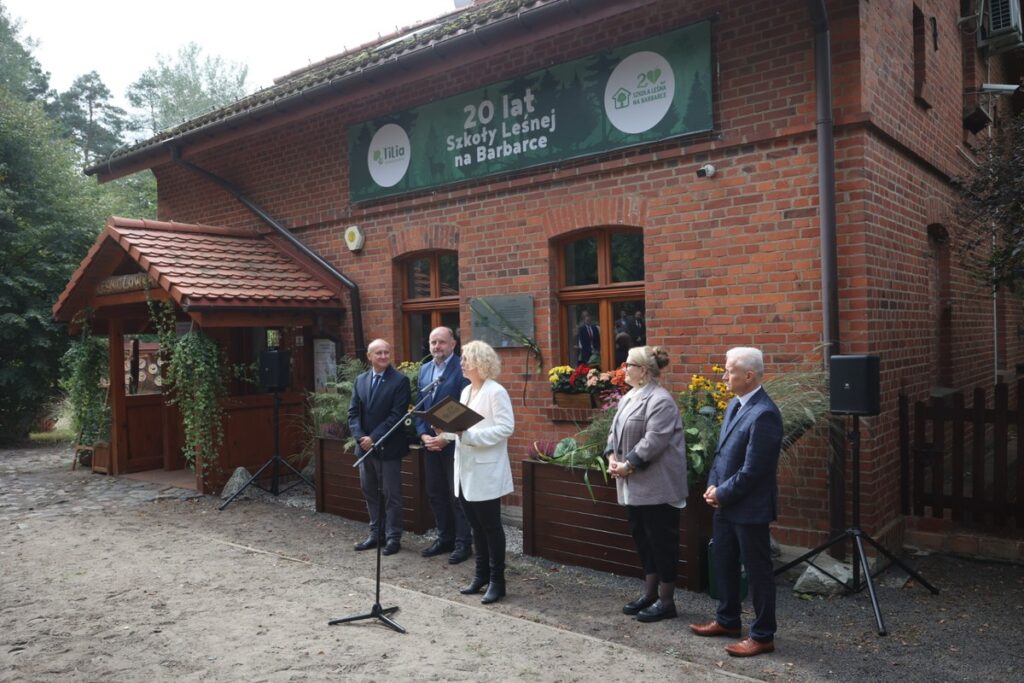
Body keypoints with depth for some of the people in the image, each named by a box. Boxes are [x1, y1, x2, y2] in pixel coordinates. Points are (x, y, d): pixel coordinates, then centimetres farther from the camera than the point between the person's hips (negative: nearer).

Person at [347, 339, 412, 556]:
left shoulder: (400, 380, -9)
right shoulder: (360, 380, 8)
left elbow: (397, 415, -15)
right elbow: (353, 412, 6)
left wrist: (374, 438, -17)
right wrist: (360, 437, -9)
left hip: (388, 447, -6)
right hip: (364, 446, 6)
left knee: (392, 495, 3)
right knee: (369, 492, 14)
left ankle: (393, 537, 15)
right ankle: (376, 533, 27)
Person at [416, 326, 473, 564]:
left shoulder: (462, 368, -11)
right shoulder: (424, 370, 11)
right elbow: (420, 406, 13)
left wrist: (446, 437, -17)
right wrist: (423, 435, -1)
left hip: (453, 443, -7)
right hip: (430, 443, 7)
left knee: (457, 495, 2)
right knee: (435, 493, 13)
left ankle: (463, 543, 14)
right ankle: (445, 538, 27)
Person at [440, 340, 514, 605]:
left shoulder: (496, 392, -12)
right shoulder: (466, 391, 14)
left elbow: (506, 427, -19)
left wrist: (470, 435, -24)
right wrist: (449, 431, -3)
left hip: (486, 472, -8)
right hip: (466, 469, 8)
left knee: (491, 526, 1)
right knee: (477, 525, 15)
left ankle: (497, 581, 11)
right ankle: (481, 575, 25)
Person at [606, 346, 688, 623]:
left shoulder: (660, 400, -17)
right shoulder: (628, 398, 13)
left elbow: (653, 441, -23)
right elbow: (615, 431, 15)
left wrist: (628, 465, -19)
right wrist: (612, 457, -1)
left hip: (656, 486, -9)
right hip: (634, 485, 9)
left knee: (661, 540, 1)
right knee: (642, 538, 16)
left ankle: (666, 601, 13)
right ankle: (650, 593, 29)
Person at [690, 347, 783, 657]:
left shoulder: (763, 414, -23)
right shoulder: (735, 404, 7)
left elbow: (752, 470, -23)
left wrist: (722, 493, -13)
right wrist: (712, 485, 2)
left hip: (749, 508, -9)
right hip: (724, 504, 9)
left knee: (758, 571, 6)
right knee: (723, 564, 21)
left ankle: (763, 636, 21)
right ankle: (727, 620, 39)